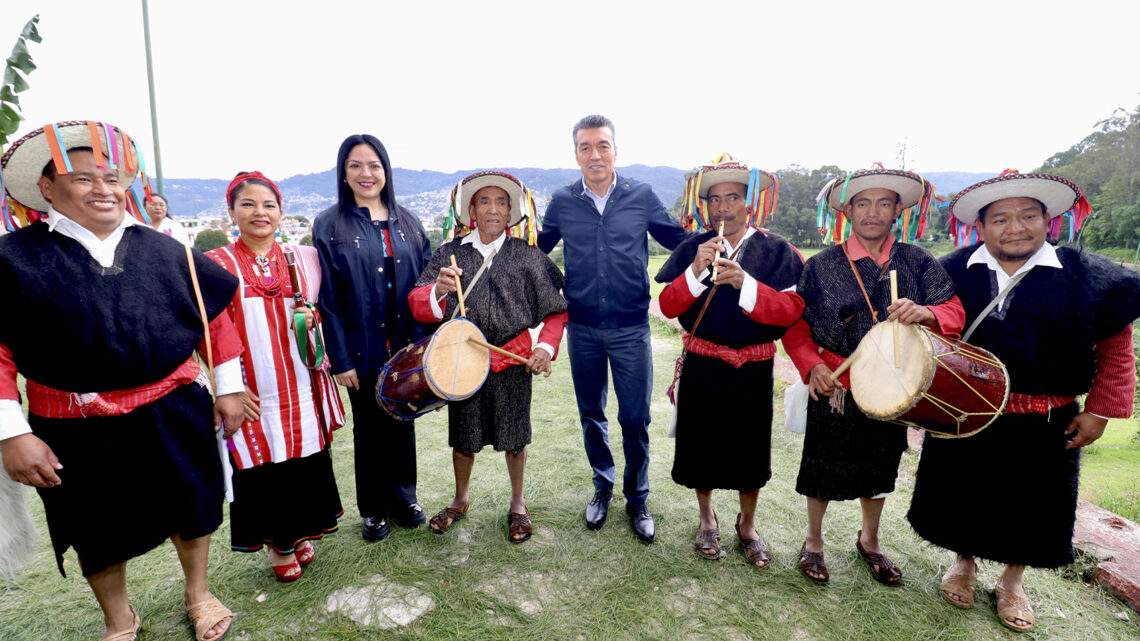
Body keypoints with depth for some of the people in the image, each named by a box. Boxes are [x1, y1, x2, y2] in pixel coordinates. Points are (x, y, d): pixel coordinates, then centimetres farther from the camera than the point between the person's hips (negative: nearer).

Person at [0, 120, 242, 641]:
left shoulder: (164, 252, 1)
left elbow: (214, 312, 6)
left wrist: (228, 386, 6)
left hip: (173, 412, 1)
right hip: (77, 431, -1)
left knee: (190, 509, 16)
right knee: (99, 534, 18)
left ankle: (197, 594, 43)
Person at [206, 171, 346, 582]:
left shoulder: (303, 258, 6)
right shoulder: (215, 266, -1)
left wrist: (312, 317, -8)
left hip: (302, 387, 2)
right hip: (253, 394, -2)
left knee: (307, 463, 11)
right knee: (262, 468, 7)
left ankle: (301, 534, 35)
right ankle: (278, 546, 30)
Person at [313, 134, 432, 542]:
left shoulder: (405, 222, 7)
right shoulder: (330, 226, -3)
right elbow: (326, 297, -6)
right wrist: (340, 358, -10)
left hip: (405, 345, 3)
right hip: (363, 349, -3)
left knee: (403, 420, 14)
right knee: (369, 427, 11)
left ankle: (403, 495, 33)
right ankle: (373, 509, 28)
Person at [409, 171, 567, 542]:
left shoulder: (527, 257, -3)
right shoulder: (451, 254, -2)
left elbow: (556, 309, 3)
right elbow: (418, 306, -10)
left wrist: (546, 347, -11)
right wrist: (437, 291, -31)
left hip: (512, 362, -1)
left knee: (513, 437, 12)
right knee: (463, 438, 16)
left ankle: (517, 504, 36)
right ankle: (461, 500, 42)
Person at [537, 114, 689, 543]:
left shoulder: (642, 196, -1)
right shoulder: (562, 202, 2)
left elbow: (679, 241, 3)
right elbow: (537, 249, 12)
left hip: (631, 328, -1)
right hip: (582, 330, 2)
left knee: (635, 418, 4)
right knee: (591, 415, 14)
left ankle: (637, 498, 27)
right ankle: (602, 488, 37)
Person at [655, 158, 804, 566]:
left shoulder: (776, 250, -3)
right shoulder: (692, 249, 0)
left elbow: (791, 310, -14)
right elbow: (667, 306, -8)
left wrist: (745, 283, -26)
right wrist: (696, 271, -22)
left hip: (752, 368, 0)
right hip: (701, 366, 1)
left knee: (750, 448, 12)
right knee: (701, 443, 11)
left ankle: (747, 526, 38)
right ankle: (707, 519, 38)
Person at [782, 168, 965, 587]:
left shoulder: (918, 262, -1)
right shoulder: (821, 265, -6)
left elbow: (954, 312, -7)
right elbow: (795, 324, -4)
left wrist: (924, 313, -29)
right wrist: (812, 364, -19)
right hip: (834, 388, -2)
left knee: (879, 469, 21)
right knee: (823, 468, 11)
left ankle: (869, 540, 46)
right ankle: (814, 541, 36)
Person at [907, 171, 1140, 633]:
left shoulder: (1084, 276, -8)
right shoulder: (954, 271, -7)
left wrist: (1101, 409, 0)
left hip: (1045, 428, 0)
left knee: (1029, 508, 16)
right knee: (961, 496, 16)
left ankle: (1012, 581, 42)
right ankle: (964, 562, 43)